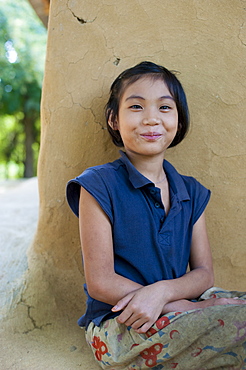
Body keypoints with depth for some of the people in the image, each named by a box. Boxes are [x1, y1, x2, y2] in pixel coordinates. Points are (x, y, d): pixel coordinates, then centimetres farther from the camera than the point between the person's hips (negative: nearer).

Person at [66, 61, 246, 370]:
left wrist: (164, 291, -19)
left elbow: (203, 273, 5)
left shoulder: (190, 192, 10)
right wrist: (188, 307, -17)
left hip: (181, 309, 5)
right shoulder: (99, 186, -7)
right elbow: (100, 283, -11)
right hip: (117, 326, -5)